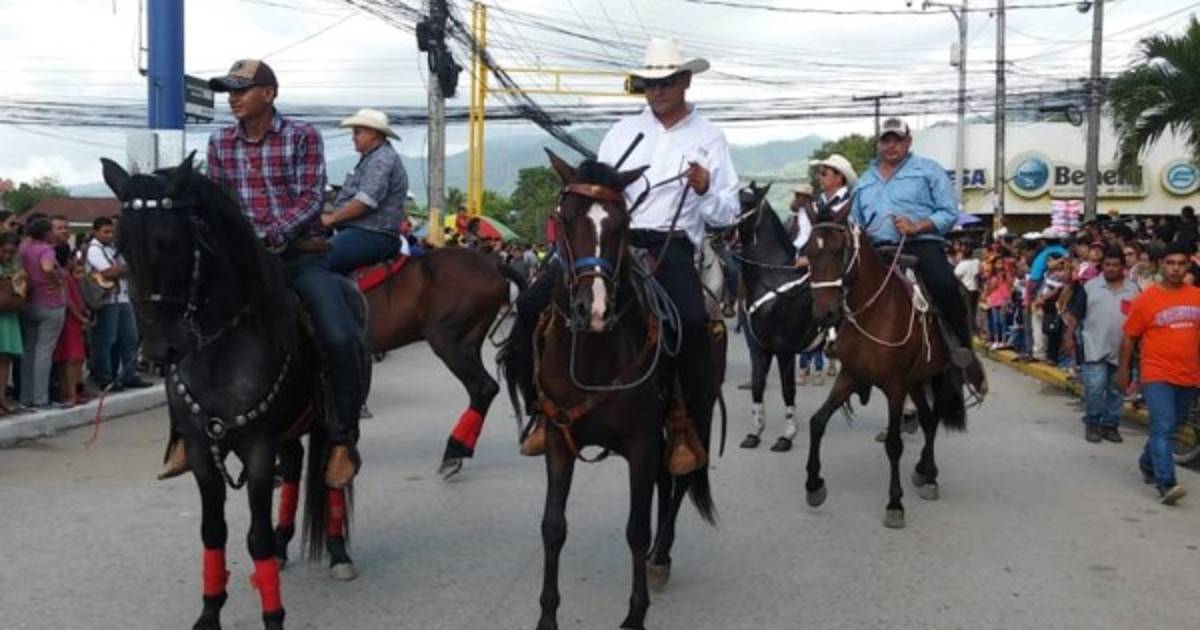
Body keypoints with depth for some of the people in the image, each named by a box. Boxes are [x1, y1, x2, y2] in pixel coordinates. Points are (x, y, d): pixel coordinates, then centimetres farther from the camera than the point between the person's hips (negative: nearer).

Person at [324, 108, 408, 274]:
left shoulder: (382, 159, -12)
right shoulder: (371, 158, 23)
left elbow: (364, 202, -21)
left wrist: (332, 218, -12)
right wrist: (332, 214, 13)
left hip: (373, 236, -11)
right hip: (357, 230, 11)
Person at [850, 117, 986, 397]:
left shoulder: (928, 170, 12)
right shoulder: (864, 182, 25)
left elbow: (949, 212, 3)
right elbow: (855, 224, 28)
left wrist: (918, 226, -13)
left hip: (922, 243, -4)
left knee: (945, 285, -32)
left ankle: (964, 351, -17)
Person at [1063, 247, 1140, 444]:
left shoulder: (1133, 289, 4)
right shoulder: (1090, 286, 0)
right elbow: (1075, 314, 2)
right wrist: (1069, 336, -4)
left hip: (1121, 350, 2)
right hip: (1095, 348, -2)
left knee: (1116, 391, 9)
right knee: (1095, 387, -8)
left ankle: (1109, 425, 21)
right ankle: (1092, 424, 7)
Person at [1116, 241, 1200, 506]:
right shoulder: (1146, 299, -6)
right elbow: (1129, 338, 0)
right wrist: (1123, 372, 1)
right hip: (1157, 376, -5)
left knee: (1168, 427, 18)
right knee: (1163, 429, -13)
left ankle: (1148, 464, 40)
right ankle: (1166, 484, -15)